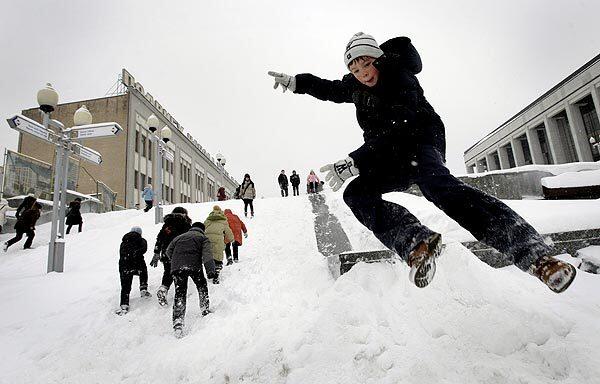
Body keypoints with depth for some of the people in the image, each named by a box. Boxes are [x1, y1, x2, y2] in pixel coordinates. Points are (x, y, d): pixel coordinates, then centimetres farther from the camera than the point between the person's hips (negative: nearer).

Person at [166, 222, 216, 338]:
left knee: (179, 293, 4)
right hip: (194, 265, -3)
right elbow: (207, 254, -1)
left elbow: (168, 251, 24)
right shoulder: (203, 238, 16)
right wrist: (210, 270, -10)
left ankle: (177, 322, -6)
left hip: (176, 267, 3)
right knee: (202, 285, 22)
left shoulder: (179, 237, 31)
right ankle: (205, 309, 25)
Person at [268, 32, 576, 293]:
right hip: (391, 159, 7)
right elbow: (330, 90, 30)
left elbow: (395, 132, -26)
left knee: (436, 184, -39)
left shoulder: (400, 79, -13)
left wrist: (354, 163, -33)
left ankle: (533, 253, -49)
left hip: (421, 143, -6)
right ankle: (415, 241, -45)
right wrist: (296, 82, 20)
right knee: (355, 193, -21)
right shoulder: (356, 87, 9)